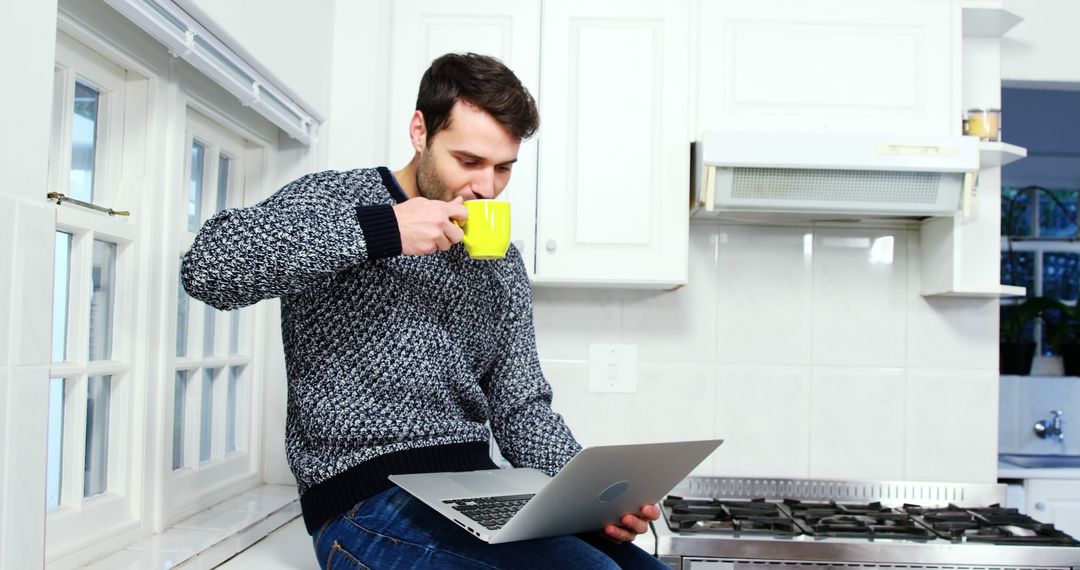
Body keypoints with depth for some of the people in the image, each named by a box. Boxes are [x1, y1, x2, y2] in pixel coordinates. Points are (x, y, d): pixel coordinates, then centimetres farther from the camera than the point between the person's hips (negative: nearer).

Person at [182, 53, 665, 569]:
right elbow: (208, 264, -18)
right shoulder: (336, 198, 0)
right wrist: (379, 230, -22)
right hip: (367, 502, -6)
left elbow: (520, 407, 15)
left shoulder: (502, 266, 17)